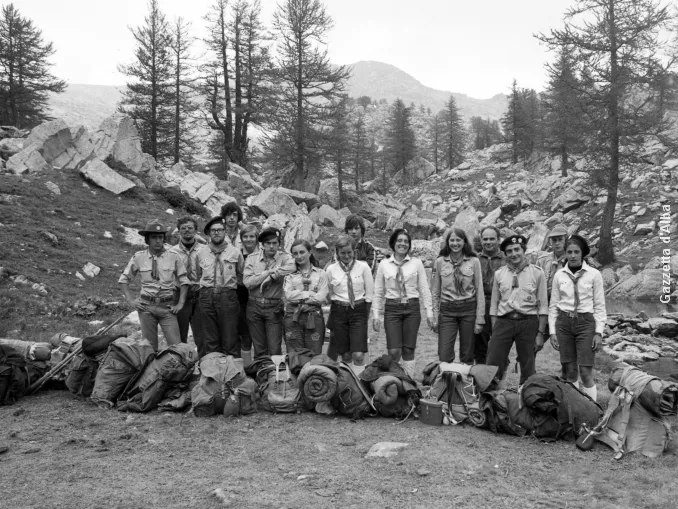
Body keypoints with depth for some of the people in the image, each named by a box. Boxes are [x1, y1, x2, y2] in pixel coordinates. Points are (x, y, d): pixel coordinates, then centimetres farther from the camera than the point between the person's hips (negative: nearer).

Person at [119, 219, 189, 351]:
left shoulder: (173, 257, -1)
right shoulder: (139, 257, 0)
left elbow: (184, 281, 6)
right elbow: (123, 279, 10)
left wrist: (180, 303, -2)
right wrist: (131, 299, 0)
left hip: (167, 307, 0)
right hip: (146, 306, 0)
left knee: (176, 346, -6)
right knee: (149, 346, 7)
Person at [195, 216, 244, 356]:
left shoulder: (235, 252, 5)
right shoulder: (201, 254, 11)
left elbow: (241, 274, 15)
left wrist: (230, 282, 7)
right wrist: (206, 287, 12)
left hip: (228, 297, -2)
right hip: (207, 296, 2)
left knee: (230, 340, -3)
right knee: (210, 340, 6)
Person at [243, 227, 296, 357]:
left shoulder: (284, 257, -3)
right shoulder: (252, 258, 2)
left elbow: (293, 267, -27)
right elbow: (247, 282, -10)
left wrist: (271, 274, -21)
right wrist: (268, 272, -13)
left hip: (274, 307, -2)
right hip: (254, 306, 2)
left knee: (275, 349, -2)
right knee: (259, 349, 12)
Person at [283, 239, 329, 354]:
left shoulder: (320, 273, 8)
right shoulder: (290, 275, 11)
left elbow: (321, 297, -4)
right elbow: (288, 295, -5)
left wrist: (298, 297, -4)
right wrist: (310, 294, -7)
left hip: (314, 318, -1)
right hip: (293, 318, 1)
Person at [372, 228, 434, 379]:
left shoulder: (416, 263, 4)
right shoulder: (384, 264, 5)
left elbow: (424, 289, 5)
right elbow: (378, 292, 8)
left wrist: (429, 312, 0)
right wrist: (376, 315, 4)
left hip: (412, 308, 0)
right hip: (392, 309, 0)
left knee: (408, 350, 4)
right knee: (393, 351, -6)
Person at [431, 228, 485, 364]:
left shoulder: (474, 261, 0)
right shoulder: (440, 262, 2)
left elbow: (479, 291, 1)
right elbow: (435, 291, 7)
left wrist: (480, 319, -2)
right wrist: (434, 316, 2)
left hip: (468, 310, 0)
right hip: (447, 311, 0)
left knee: (467, 357, 8)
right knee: (444, 357, -4)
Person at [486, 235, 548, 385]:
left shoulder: (537, 273, 1)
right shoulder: (499, 274, 8)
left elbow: (543, 306, 1)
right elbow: (494, 305, 11)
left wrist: (540, 333, -3)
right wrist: (494, 331, 4)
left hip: (528, 322, -1)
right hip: (503, 321, 1)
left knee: (528, 369, 8)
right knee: (492, 367, -4)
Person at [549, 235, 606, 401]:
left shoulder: (594, 275, 0)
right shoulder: (559, 275, 6)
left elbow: (599, 306, 1)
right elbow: (553, 305, 10)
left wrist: (599, 332, -5)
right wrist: (552, 331, 4)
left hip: (586, 322, -2)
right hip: (564, 322, 2)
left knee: (586, 372, -7)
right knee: (569, 372, 5)